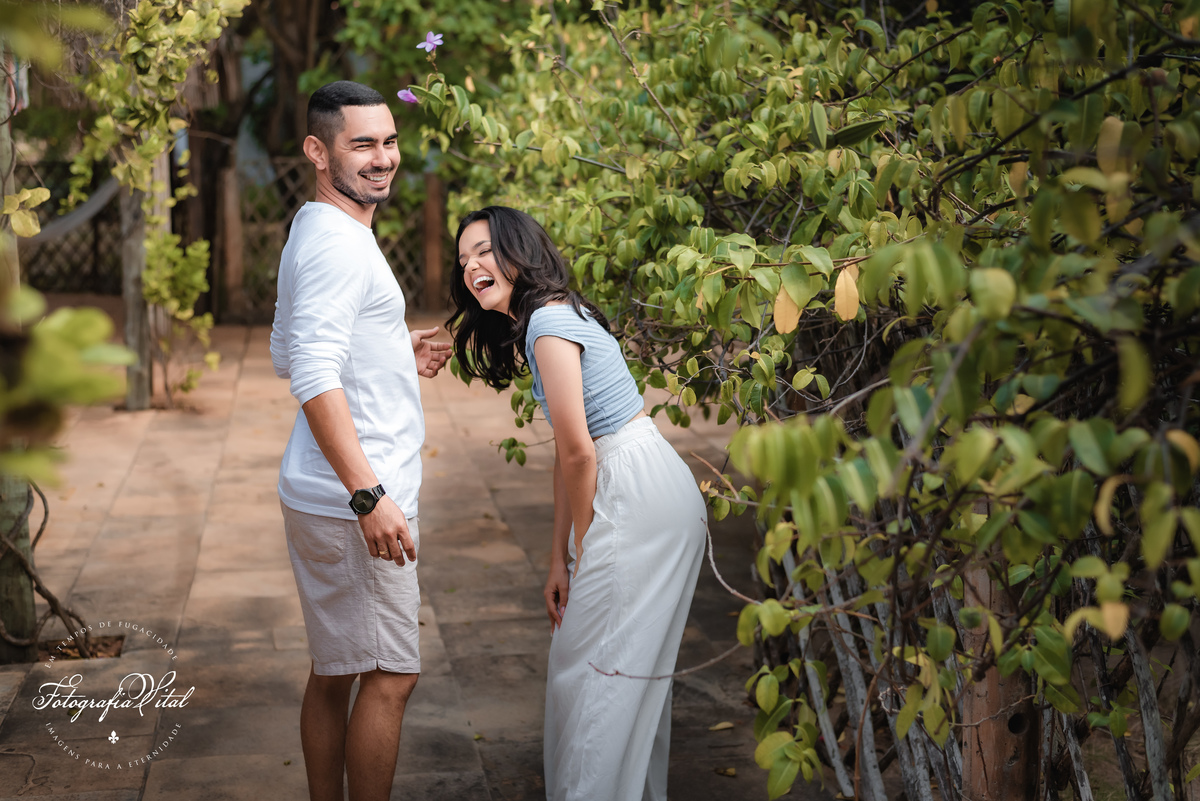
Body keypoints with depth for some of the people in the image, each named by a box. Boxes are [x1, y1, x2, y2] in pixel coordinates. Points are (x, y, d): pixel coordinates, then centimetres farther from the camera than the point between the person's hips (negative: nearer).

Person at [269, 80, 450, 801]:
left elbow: (289, 357, 25)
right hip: (353, 501, -10)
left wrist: (398, 356, 19)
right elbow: (314, 377, -25)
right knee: (390, 676, -2)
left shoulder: (317, 232, 17)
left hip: (325, 497, 10)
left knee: (334, 672, 17)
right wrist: (369, 495, -28)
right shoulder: (338, 242, -16)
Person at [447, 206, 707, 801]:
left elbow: (579, 453, -17)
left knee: (590, 671, -1)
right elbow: (569, 456, 15)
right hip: (658, 493, 10)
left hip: (639, 500, -10)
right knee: (635, 668, 18)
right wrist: (559, 561, 13)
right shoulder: (543, 321, 16)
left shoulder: (549, 322, -14)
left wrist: (580, 547, -3)